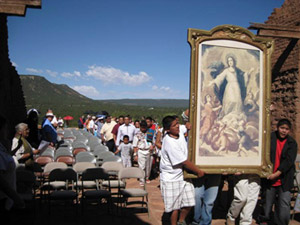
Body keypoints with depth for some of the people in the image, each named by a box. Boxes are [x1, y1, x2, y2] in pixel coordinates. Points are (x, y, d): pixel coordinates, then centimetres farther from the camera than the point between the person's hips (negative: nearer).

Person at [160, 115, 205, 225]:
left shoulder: (180, 132, -4)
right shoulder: (170, 143, -27)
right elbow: (185, 162, -19)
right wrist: (198, 171, -8)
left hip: (182, 175, 7)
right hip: (171, 179, -7)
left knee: (189, 201, 11)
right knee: (175, 207, 3)